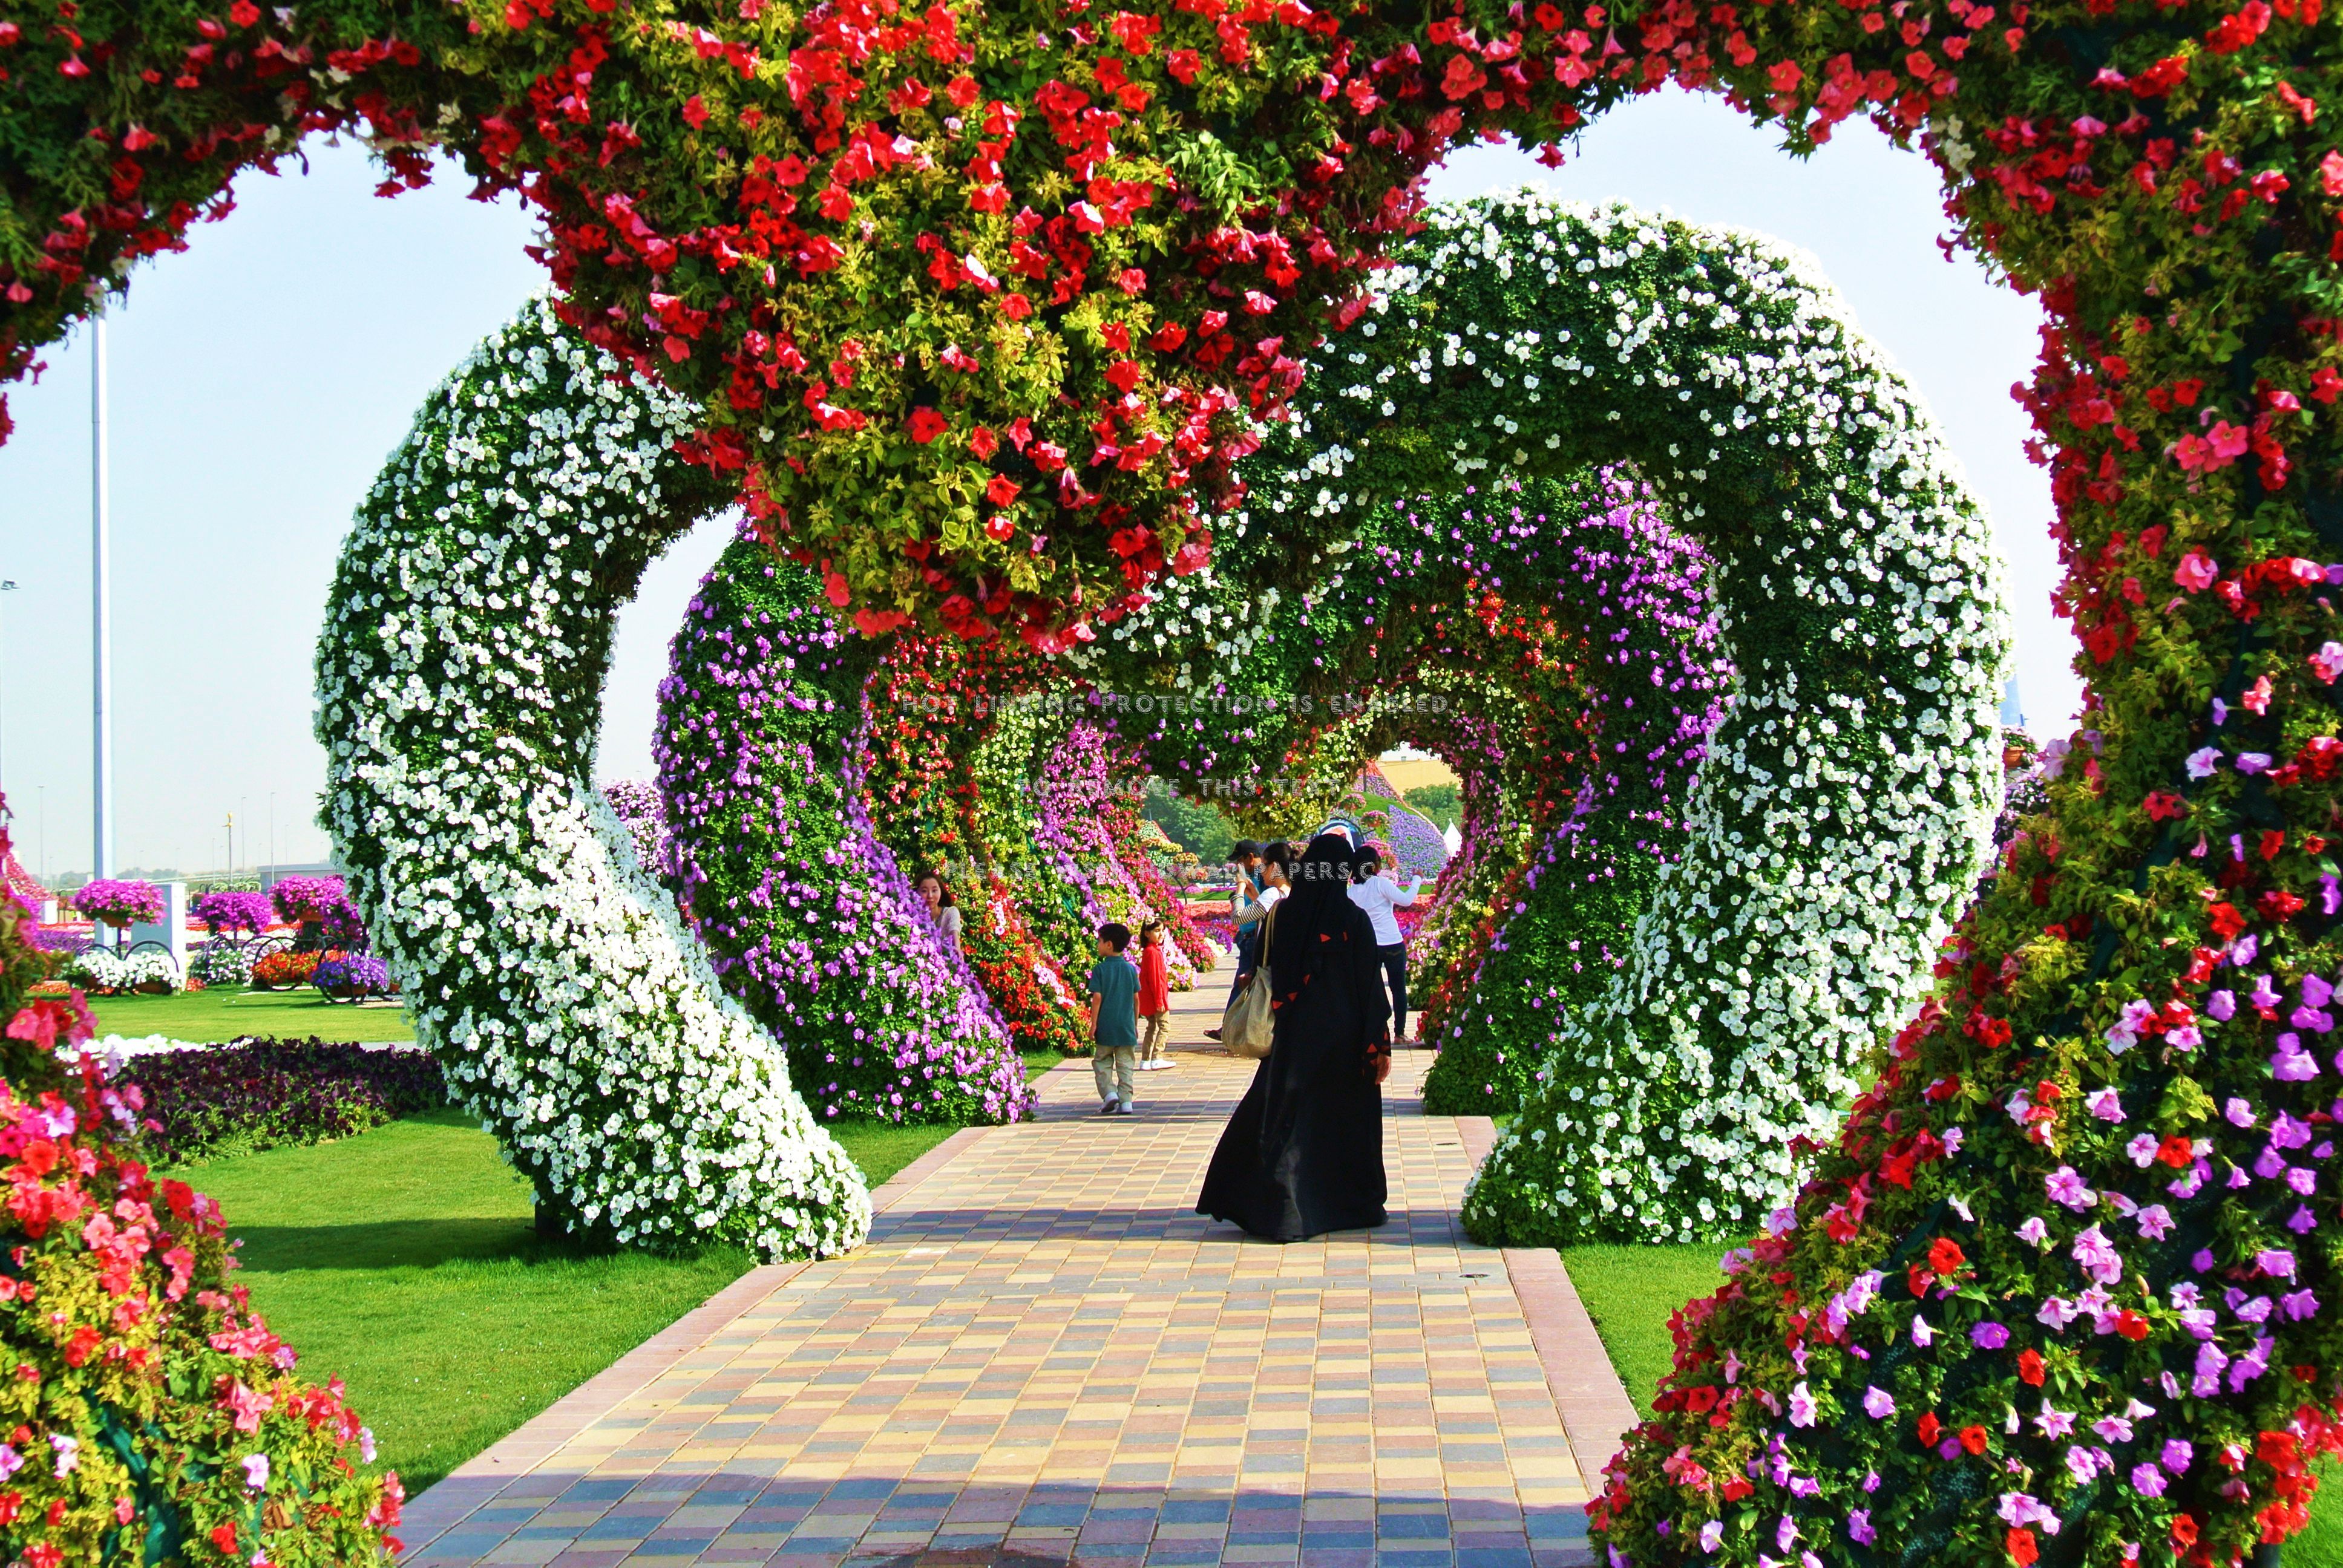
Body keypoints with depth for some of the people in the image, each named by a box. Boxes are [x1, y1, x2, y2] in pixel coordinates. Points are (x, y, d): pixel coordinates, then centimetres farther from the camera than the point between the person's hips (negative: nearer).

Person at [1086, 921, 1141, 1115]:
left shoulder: (1100, 970, -7)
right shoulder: (1131, 970, 4)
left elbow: (1097, 998, -11)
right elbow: (1136, 999, 7)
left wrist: (1093, 1025, -7)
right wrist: (1135, 1024, 15)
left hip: (1106, 1027, -3)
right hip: (1127, 1026, 3)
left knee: (1102, 1063, 11)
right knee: (1125, 1066, 7)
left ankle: (1109, 1092, -6)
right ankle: (1126, 1102, 3)